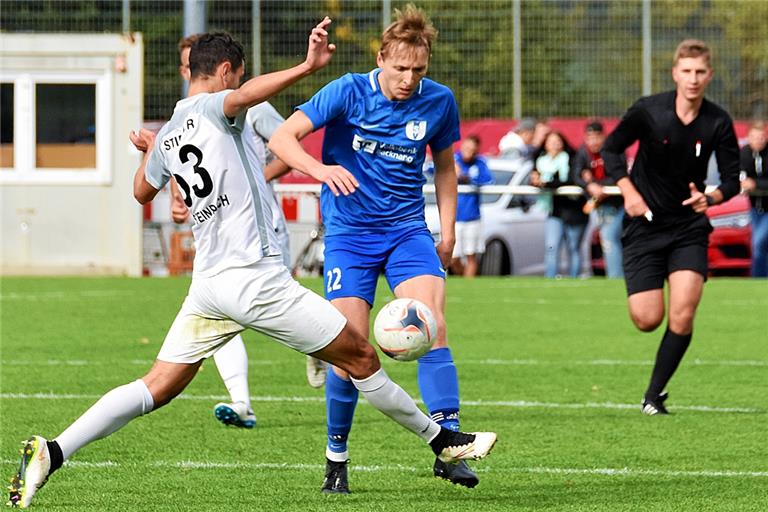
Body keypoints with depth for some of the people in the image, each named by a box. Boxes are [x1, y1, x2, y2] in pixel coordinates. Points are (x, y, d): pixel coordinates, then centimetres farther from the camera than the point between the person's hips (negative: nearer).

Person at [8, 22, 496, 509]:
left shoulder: (166, 138, 14)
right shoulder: (212, 108, -7)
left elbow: (143, 191, 33)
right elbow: (244, 96, -32)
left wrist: (148, 151, 52)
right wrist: (307, 68, -45)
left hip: (207, 282, 7)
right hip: (256, 278, -7)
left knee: (157, 388, 5)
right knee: (361, 357, 4)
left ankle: (52, 452, -9)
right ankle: (442, 439, 13)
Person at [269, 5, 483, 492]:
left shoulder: (439, 102, -1)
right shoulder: (349, 92, -11)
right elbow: (282, 137, -15)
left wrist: (448, 230, 10)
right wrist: (321, 168, -33)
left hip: (407, 228, 2)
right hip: (349, 231, -2)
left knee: (432, 323, -20)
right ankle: (337, 456, 12)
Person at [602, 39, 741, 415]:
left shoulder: (718, 123, -7)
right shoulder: (648, 111, -10)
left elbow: (732, 179, 0)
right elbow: (611, 149, 3)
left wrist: (712, 197, -22)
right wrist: (629, 191, -11)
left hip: (689, 227, 1)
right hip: (644, 225, -1)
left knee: (682, 317, -13)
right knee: (648, 320, -8)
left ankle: (654, 395, 6)